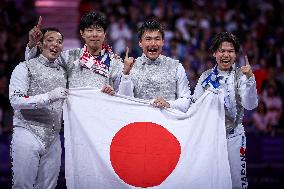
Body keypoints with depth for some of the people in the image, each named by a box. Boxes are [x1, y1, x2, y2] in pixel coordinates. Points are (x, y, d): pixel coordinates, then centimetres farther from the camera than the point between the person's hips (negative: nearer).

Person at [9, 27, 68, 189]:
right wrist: (48, 97, -20)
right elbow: (15, 100, -13)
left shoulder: (63, 72, 17)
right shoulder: (25, 68, -1)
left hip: (53, 139, 5)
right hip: (28, 134, -5)